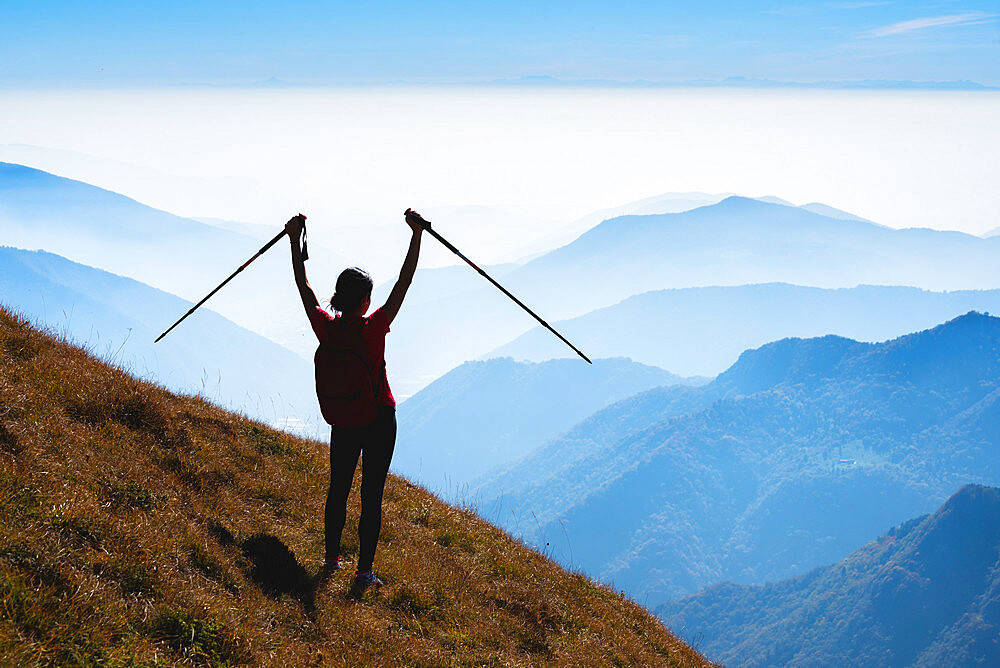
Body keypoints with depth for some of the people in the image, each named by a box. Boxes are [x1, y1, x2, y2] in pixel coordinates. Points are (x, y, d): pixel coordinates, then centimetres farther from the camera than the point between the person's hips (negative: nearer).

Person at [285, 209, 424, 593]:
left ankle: (331, 559, 29)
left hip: (342, 419, 4)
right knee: (372, 495, 2)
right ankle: (364, 572, 5)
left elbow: (304, 287, 2)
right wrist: (416, 235, -20)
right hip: (379, 418, -4)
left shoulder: (326, 327, -9)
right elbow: (404, 282, -20)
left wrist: (294, 242, 8)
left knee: (338, 489, 17)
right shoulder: (373, 328, -19)